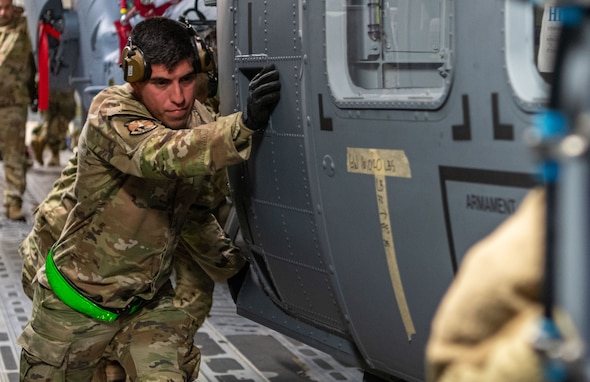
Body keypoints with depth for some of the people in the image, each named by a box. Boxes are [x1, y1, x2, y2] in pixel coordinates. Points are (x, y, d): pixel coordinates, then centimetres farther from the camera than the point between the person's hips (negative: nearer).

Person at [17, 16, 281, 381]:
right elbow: (165, 155, -48)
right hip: (77, 303, -4)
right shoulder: (110, 115, -25)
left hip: (149, 303, 4)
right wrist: (244, 124, -62)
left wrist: (229, 265, 5)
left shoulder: (198, 120, -5)